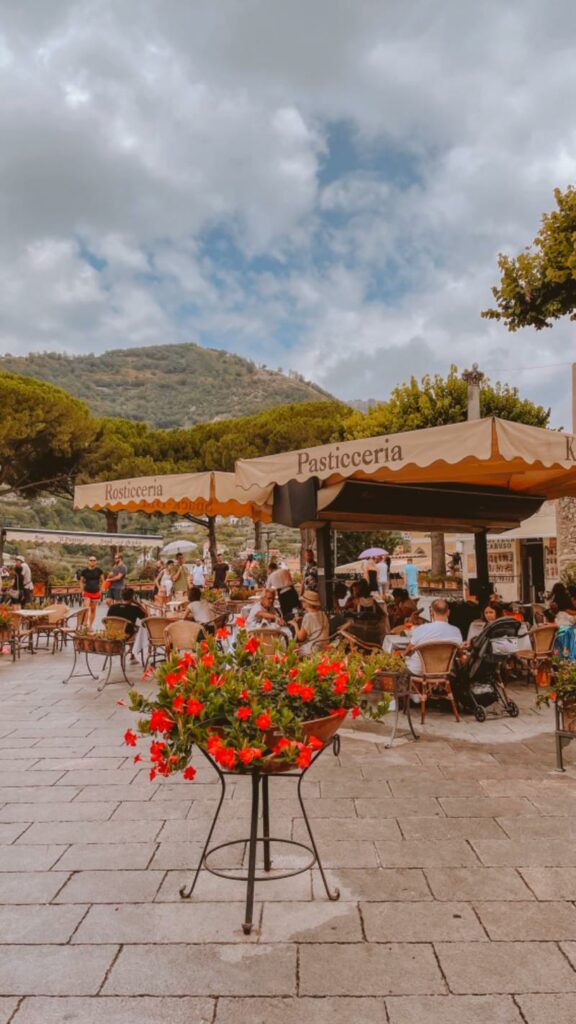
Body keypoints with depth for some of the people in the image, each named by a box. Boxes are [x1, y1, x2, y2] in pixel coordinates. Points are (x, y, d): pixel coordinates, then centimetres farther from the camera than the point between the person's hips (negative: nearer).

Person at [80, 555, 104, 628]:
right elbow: (82, 581, 9)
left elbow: (102, 581, 9)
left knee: (93, 610, 8)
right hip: (87, 592, -1)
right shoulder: (84, 571, -3)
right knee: (86, 609, -12)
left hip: (96, 592, 1)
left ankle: (90, 626, 18)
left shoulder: (99, 570, -1)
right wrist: (83, 591, 2)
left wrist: (100, 590, 4)